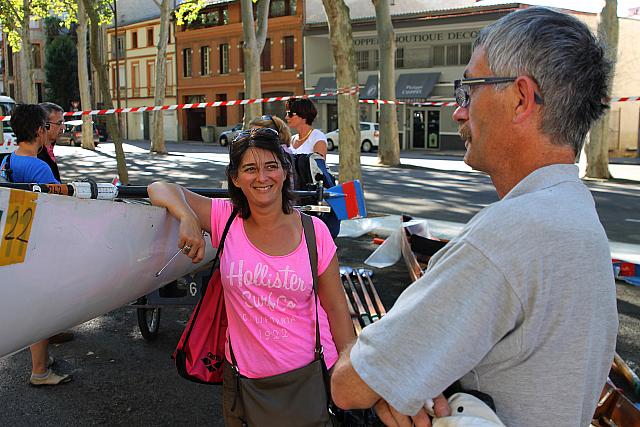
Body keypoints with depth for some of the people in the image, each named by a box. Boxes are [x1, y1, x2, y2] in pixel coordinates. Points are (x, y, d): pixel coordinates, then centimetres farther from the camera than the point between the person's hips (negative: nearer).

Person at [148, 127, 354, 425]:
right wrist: (187, 217, -25)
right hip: (244, 375, 1)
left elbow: (336, 309, -4)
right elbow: (161, 189, -5)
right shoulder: (225, 219, -8)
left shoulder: (314, 232, -9)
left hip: (310, 373, -1)